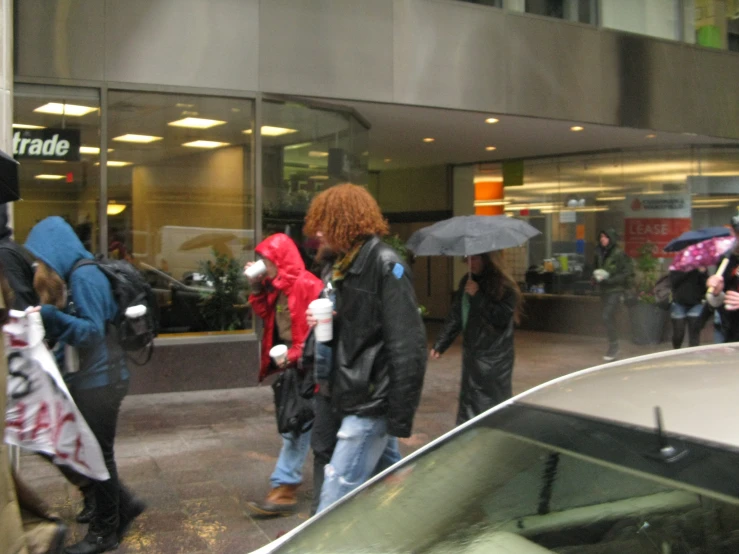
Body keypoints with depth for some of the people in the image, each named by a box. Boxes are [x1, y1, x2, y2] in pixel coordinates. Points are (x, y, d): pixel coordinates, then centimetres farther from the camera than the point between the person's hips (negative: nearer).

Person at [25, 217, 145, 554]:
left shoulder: (84, 276, -17)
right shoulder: (71, 276, 11)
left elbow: (93, 331, -19)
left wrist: (52, 316, -27)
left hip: (99, 380, -9)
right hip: (84, 378, 9)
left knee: (97, 453, 2)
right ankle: (123, 505, 28)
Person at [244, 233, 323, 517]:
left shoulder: (307, 285, -16)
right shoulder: (276, 285, 11)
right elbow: (266, 313, 17)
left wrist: (296, 354, -20)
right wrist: (256, 287, 5)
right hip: (286, 362, 9)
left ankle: (283, 489, -4)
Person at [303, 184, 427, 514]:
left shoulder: (385, 265, -14)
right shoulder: (346, 266, 14)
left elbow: (407, 347, -19)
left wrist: (401, 418, -20)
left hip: (373, 403, -9)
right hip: (353, 397, 9)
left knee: (336, 498, -6)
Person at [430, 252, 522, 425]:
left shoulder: (504, 286, -11)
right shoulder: (467, 282, 8)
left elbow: (502, 317, -21)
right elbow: (455, 316, 13)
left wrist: (478, 296, -21)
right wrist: (440, 344, 10)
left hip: (495, 357, -6)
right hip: (472, 353, 6)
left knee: (494, 403, -3)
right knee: (469, 401, 11)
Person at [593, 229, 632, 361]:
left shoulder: (619, 254, -12)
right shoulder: (599, 253, 7)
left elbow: (627, 273, -13)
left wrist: (608, 277, -20)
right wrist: (597, 275, -2)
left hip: (615, 290, -7)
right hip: (604, 290, 7)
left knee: (607, 317, -15)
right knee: (609, 318, 13)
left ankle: (613, 348, -6)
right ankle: (613, 348, 24)